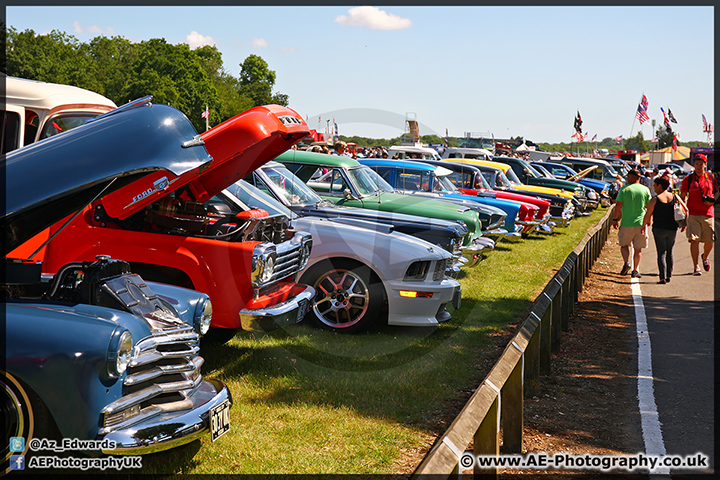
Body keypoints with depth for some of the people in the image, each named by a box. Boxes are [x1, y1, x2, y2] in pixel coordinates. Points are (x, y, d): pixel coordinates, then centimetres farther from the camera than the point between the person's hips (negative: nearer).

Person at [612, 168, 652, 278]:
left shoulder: (624, 189, -5)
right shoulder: (645, 189, 1)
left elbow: (618, 205, -7)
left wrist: (615, 219, 2)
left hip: (626, 223, -2)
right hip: (640, 223, 2)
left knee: (624, 244, 14)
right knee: (638, 248, 8)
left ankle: (627, 262, -8)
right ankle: (635, 270, 8)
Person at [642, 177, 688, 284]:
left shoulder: (655, 199, -10)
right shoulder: (675, 197, 3)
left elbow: (648, 215, -10)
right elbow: (685, 210, 8)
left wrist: (643, 225, 4)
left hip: (659, 229, -4)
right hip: (672, 229, 4)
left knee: (661, 253, -2)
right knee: (669, 253, 18)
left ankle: (662, 278, -9)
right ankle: (669, 275, 24)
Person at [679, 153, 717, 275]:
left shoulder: (711, 178, 7)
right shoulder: (688, 179, 3)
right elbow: (683, 197, 6)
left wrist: (712, 200, -4)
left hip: (708, 214, 2)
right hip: (693, 214, -2)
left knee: (710, 241, 7)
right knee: (694, 240, -11)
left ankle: (705, 257, 39)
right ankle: (696, 267, -6)